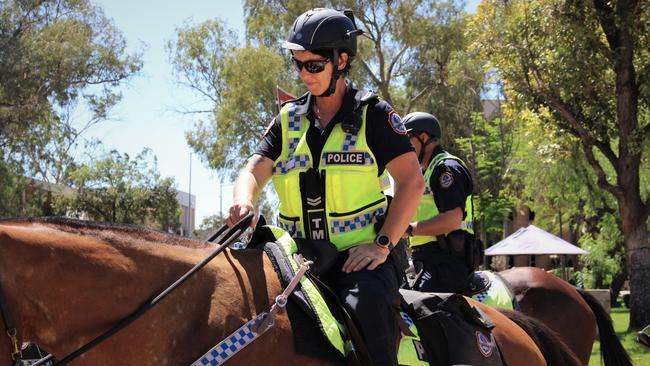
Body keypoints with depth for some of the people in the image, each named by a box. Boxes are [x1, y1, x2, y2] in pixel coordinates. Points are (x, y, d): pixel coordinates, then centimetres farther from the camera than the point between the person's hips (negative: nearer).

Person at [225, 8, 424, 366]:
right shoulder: (288, 119, 13)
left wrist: (383, 244, -13)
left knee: (366, 302, -35)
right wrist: (243, 202, -20)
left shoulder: (373, 114, 1)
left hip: (361, 254, -4)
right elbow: (254, 171, 5)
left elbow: (412, 181, -3)